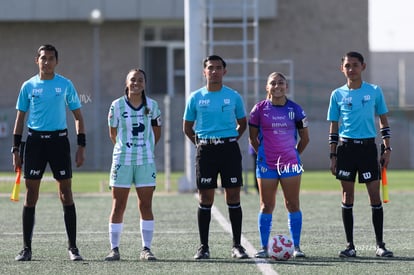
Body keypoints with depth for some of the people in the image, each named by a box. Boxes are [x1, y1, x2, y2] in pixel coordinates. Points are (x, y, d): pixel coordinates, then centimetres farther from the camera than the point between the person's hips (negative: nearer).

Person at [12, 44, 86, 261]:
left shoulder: (65, 85, 3)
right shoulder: (28, 86, 6)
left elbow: (78, 116, 7)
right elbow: (20, 119, 10)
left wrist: (81, 146, -1)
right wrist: (15, 150, 4)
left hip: (58, 139, -1)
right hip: (35, 140, 1)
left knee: (66, 192, -2)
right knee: (31, 193, 0)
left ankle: (73, 247, 3)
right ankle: (26, 248, 6)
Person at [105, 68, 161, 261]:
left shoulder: (152, 106, 4)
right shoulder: (117, 105, -1)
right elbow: (113, 133, 8)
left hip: (146, 162, 1)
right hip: (122, 161, -1)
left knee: (146, 206, 0)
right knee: (118, 206, 0)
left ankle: (146, 249, 5)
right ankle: (114, 249, 4)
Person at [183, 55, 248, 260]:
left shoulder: (234, 97, 6)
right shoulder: (195, 98, 5)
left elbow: (242, 124, 17)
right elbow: (187, 127, 13)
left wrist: (231, 140, 7)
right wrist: (200, 143, 5)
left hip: (229, 149, 0)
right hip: (205, 149, 0)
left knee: (233, 197, -1)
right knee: (205, 199, 0)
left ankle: (237, 245, 5)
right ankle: (203, 246, 6)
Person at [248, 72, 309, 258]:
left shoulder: (295, 109, 2)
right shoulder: (260, 109, -1)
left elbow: (304, 138, 11)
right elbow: (253, 137, 9)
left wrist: (294, 154, 8)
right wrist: (261, 154, 4)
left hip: (290, 164, 1)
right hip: (266, 165, -1)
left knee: (293, 204, 2)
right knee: (266, 206, 2)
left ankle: (296, 247, 7)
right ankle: (264, 247, 7)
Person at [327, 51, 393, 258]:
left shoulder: (374, 91, 4)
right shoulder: (338, 95, 5)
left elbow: (383, 121, 10)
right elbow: (333, 127, 9)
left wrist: (387, 149, 3)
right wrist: (333, 156, 4)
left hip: (368, 147, -1)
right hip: (346, 148, 1)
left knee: (375, 196, -4)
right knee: (347, 197, 2)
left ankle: (380, 245, 3)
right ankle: (350, 245, 8)